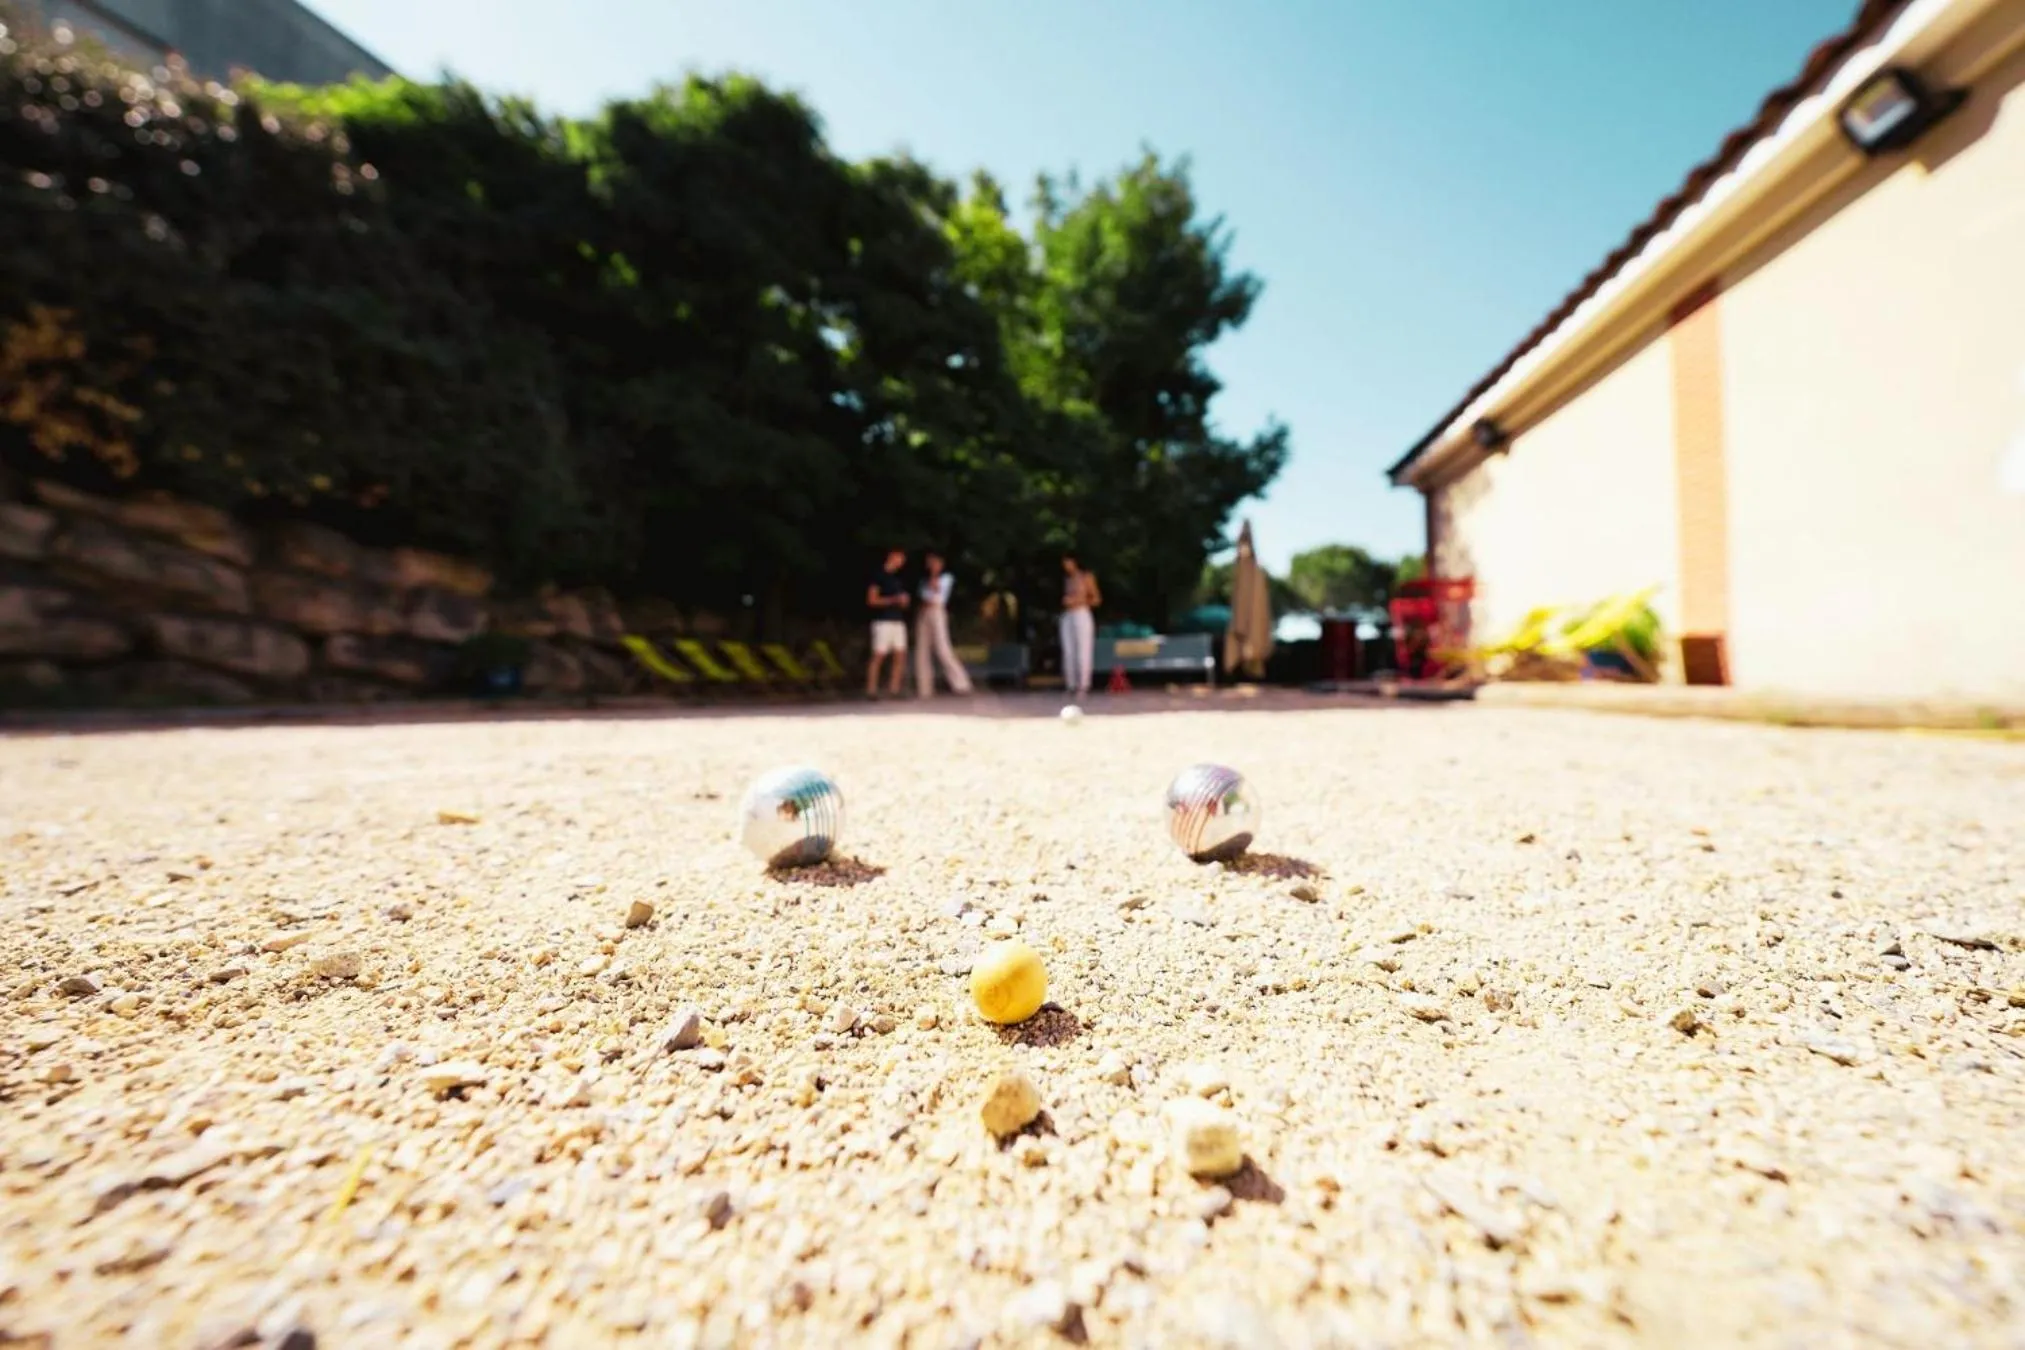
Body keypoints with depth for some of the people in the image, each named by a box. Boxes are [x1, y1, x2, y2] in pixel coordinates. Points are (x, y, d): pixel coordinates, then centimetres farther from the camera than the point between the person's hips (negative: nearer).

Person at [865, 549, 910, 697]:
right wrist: (893, 600, -13)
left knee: (901, 656, 2)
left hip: (899, 621, 7)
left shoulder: (897, 578, 20)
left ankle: (894, 688, 8)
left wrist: (904, 601, 1)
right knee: (878, 656, -8)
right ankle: (871, 690, -4)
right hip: (883, 621, -7)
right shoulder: (879, 575, -2)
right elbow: (871, 600, -8)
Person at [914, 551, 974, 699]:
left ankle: (960, 683, -13)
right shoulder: (925, 580, 22)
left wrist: (935, 573, -5)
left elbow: (935, 587, -11)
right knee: (922, 651, 0)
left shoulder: (946, 578, 7)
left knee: (942, 649, -15)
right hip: (923, 615, 6)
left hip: (937, 614, -6)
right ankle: (924, 689, 2)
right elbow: (922, 599, 21)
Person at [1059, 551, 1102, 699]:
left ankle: (1083, 686, -7)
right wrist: (1064, 602, 2)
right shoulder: (1066, 579, 18)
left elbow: (1097, 599, 0)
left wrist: (1078, 601, -10)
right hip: (1067, 617, 5)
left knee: (1083, 652, -8)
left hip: (1082, 615, -5)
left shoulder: (1087, 577, 3)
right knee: (1068, 652, -1)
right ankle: (1071, 685, 3)